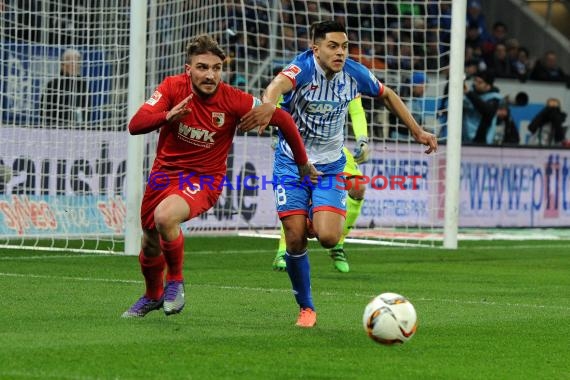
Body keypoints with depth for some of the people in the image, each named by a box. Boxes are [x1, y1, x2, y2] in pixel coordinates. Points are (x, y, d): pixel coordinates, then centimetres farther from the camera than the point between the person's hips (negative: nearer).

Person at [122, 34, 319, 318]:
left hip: (204, 178, -4)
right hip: (165, 171, 4)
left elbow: (281, 118, -7)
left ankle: (175, 280, -8)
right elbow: (135, 125, -21)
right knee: (150, 244, 18)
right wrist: (167, 116, -41)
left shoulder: (232, 100, -18)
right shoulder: (173, 87, -14)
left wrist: (303, 164, 2)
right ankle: (153, 295, 50)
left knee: (165, 216, -34)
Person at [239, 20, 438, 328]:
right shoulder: (303, 68, -22)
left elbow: (387, 95, 12)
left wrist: (417, 132, 14)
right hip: (291, 163, -2)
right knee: (295, 240, -6)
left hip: (330, 166, 2)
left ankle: (315, 221, 21)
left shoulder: (354, 73, -8)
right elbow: (279, 84, -46)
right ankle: (306, 307, 16)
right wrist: (268, 105, -69)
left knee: (328, 238, -18)